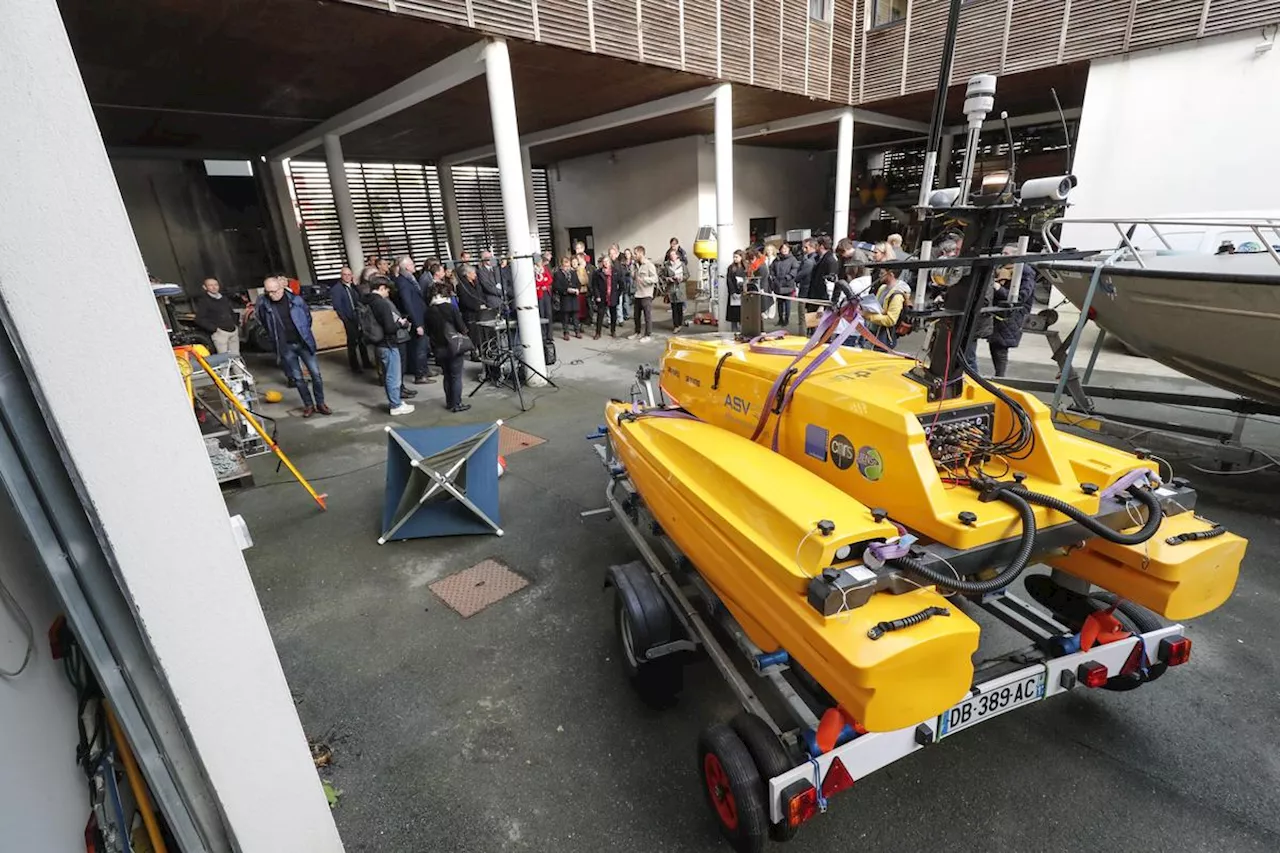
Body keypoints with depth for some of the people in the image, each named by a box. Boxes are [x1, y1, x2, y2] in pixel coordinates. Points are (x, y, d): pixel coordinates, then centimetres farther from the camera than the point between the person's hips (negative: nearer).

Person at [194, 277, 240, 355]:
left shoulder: (224, 299, 21)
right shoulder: (203, 300, 0)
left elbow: (232, 313, 32)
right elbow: (199, 319, -6)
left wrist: (236, 324, 16)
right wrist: (215, 328, -12)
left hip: (234, 331, 6)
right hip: (220, 332, -6)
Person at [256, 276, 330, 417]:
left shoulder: (295, 299, -9)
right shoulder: (263, 303, -8)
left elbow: (307, 314, 8)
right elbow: (262, 321, 10)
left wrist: (305, 331, 9)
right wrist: (275, 336, 10)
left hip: (303, 342, 0)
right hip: (285, 346, 0)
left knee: (315, 373, 1)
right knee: (297, 378, 6)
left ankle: (320, 403, 15)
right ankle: (308, 405, 18)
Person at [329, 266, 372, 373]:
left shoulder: (353, 286, 12)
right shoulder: (336, 288, -6)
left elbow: (360, 299, 4)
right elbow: (337, 306, -12)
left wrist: (356, 285, -3)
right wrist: (345, 320, -16)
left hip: (359, 318, 6)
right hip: (349, 320, -6)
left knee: (363, 341, 14)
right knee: (352, 343, 2)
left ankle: (366, 363, 27)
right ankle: (355, 367, 12)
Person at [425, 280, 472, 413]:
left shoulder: (429, 310, 1)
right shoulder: (451, 307, -11)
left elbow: (428, 331, 7)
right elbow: (461, 327, -9)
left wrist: (435, 341, 17)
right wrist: (467, 335, 8)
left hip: (438, 348, 5)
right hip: (453, 346, -5)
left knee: (447, 375, 17)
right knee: (456, 376, 3)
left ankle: (449, 402, 22)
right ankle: (456, 404, 5)